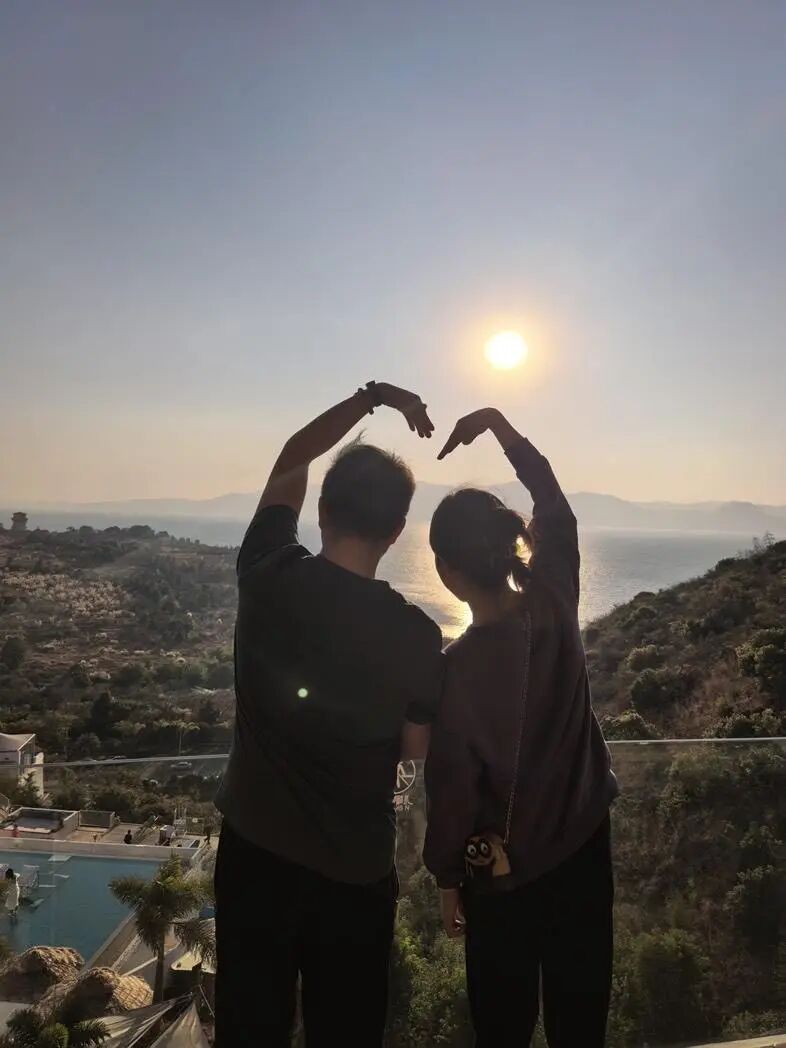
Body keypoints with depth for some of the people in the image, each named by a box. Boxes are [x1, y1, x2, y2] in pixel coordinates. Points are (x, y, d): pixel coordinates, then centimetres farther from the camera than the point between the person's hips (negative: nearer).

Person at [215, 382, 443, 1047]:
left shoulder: (268, 578, -13)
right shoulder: (415, 634, -18)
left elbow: (290, 463, 2)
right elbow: (416, 749, -3)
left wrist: (370, 396, 3)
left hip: (253, 851, 2)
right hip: (355, 871, -1)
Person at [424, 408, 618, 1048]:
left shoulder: (456, 667, -24)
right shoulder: (555, 605, -14)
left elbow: (452, 789, -14)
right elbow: (556, 508, 2)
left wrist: (446, 881, 2)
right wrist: (500, 425, 3)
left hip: (504, 871, -4)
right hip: (585, 845, 4)